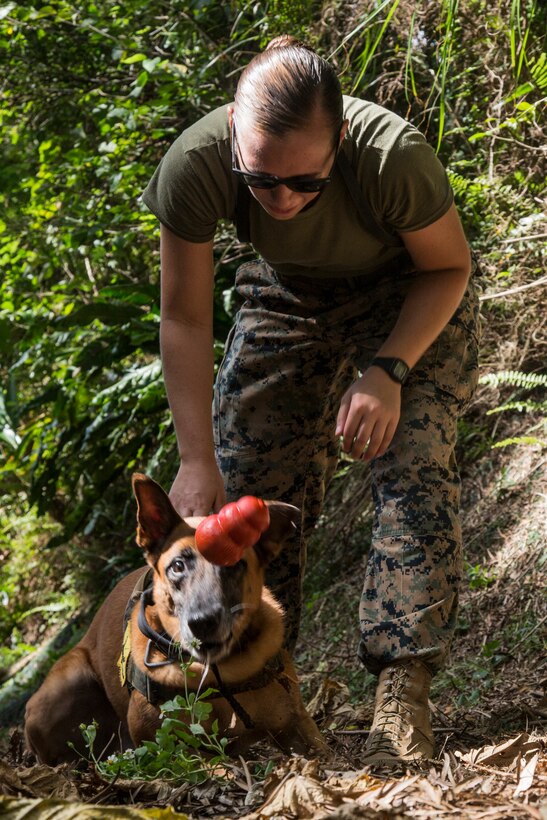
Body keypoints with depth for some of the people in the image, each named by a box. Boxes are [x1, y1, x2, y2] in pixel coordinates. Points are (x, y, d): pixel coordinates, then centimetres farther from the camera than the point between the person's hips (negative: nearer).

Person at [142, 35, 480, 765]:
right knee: (245, 478, -3)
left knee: (414, 467, -20)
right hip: (289, 296, 3)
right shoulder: (195, 166, -33)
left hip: (411, 293, -3)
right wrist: (197, 459, -23)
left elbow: (449, 267, -17)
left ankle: (402, 701, -19)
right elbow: (185, 318, -20)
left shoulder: (394, 156, -39)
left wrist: (388, 370, -30)